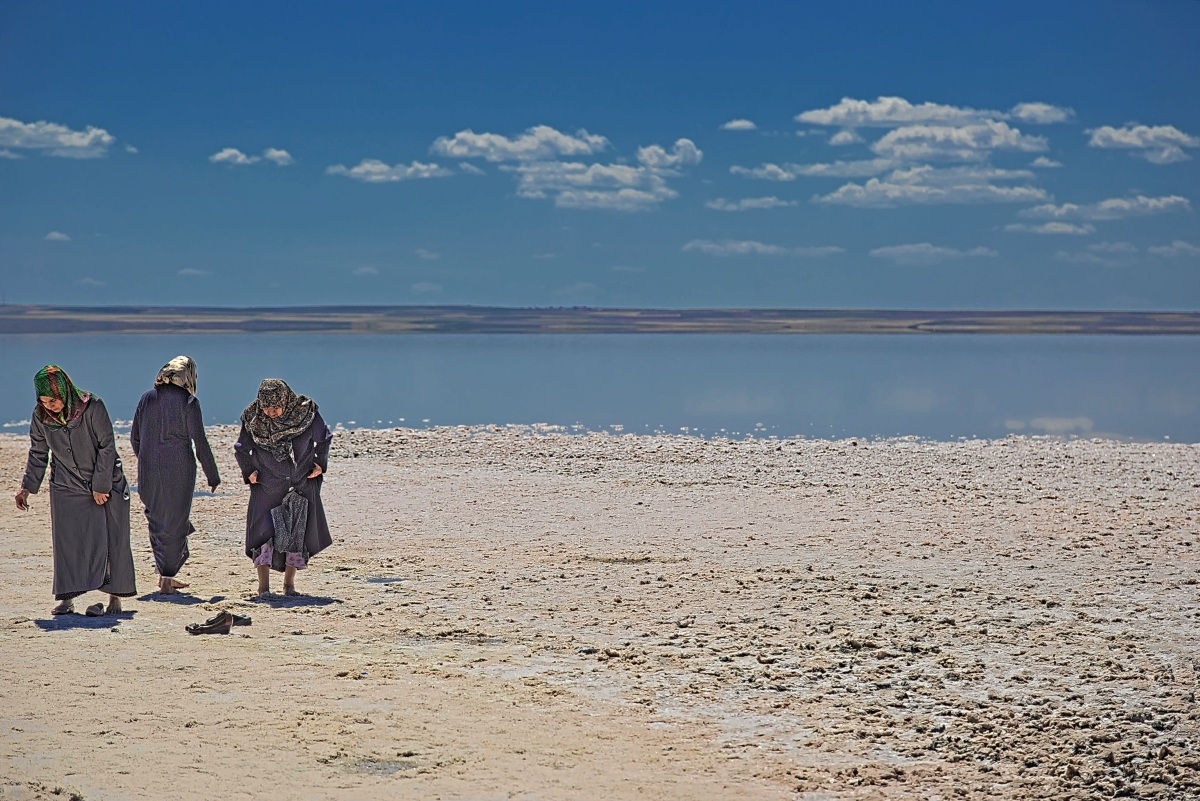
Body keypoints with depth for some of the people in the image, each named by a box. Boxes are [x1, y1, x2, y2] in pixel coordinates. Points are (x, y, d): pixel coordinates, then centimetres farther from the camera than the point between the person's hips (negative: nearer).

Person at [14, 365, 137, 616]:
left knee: (110, 539, -1)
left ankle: (115, 597, 5)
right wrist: (27, 487, 3)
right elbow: (38, 454, 6)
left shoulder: (92, 407, -20)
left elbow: (107, 447, -15)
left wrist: (101, 486, -14)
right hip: (65, 488, 3)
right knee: (67, 542, -2)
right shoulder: (40, 416, -8)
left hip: (104, 484, -3)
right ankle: (67, 598, 2)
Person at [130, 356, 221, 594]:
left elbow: (134, 438, 11)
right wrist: (212, 476, 0)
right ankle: (167, 577, 5)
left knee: (157, 520, 16)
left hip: (149, 472, 4)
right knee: (175, 521, 5)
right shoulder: (188, 401, -7)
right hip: (179, 471, -4)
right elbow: (200, 442, -8)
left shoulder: (147, 398, 6)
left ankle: (165, 574, 18)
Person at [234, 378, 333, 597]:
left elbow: (324, 438, 6)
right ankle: (263, 585, -5)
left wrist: (320, 464, 1)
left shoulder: (306, 413, -11)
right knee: (263, 531, -9)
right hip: (266, 487, 0)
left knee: (297, 533, 3)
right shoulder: (253, 420, -9)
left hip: (301, 486, 0)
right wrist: (249, 471, -2)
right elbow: (241, 449, 7)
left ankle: (289, 583, 13)